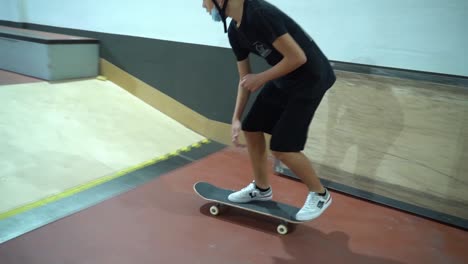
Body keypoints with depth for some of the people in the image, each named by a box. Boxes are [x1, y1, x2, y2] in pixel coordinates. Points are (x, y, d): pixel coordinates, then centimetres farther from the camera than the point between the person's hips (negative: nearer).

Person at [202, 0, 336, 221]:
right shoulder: (234, 31, 4)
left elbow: (298, 57, -25)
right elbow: (245, 79, 9)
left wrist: (261, 79, -15)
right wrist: (236, 118, 5)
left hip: (311, 77, -9)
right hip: (283, 78, 9)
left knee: (281, 147, -10)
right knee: (251, 128, 10)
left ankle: (319, 194, 16)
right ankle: (261, 188, 30)